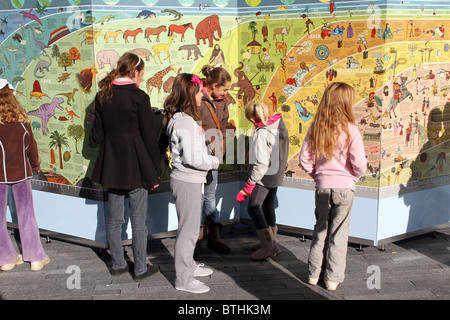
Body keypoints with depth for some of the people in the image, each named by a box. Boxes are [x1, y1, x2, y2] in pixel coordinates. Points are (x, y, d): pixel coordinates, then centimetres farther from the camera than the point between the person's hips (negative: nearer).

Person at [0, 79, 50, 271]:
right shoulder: (20, 120, -6)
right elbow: (30, 146, 3)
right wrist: (35, 164, 21)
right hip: (20, 172, 2)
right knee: (26, 216, 11)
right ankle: (36, 258, 16)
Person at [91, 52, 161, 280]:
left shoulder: (102, 96, 4)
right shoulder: (139, 97, -12)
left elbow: (97, 134, 8)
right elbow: (149, 136, -10)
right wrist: (155, 170, -4)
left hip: (111, 166, 6)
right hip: (136, 166, -5)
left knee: (114, 219, 15)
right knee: (138, 221, 5)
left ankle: (118, 264, 28)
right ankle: (140, 268, 16)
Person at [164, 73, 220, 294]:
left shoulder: (180, 118, 10)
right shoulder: (186, 122, -22)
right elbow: (192, 159, -24)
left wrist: (210, 159, 4)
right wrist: (215, 162, -9)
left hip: (189, 180, 10)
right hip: (187, 181, -10)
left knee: (190, 227, 22)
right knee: (188, 230, 0)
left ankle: (188, 265, 38)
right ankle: (184, 279, 12)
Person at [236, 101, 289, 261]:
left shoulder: (261, 134, -22)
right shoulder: (279, 124, 3)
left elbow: (261, 164, -24)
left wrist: (249, 186, -20)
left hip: (264, 176, -9)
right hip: (276, 175, 9)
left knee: (254, 207, -5)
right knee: (268, 207, 18)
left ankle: (269, 246, -5)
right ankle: (271, 242, 29)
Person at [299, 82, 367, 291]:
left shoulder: (315, 129, -2)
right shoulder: (350, 130, -13)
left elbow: (305, 160, -1)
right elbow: (359, 165, -14)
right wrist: (353, 177, 5)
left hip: (322, 187, 3)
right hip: (344, 187, -3)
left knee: (320, 230, 17)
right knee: (338, 234, 8)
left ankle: (314, 273, 25)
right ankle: (333, 278, 16)